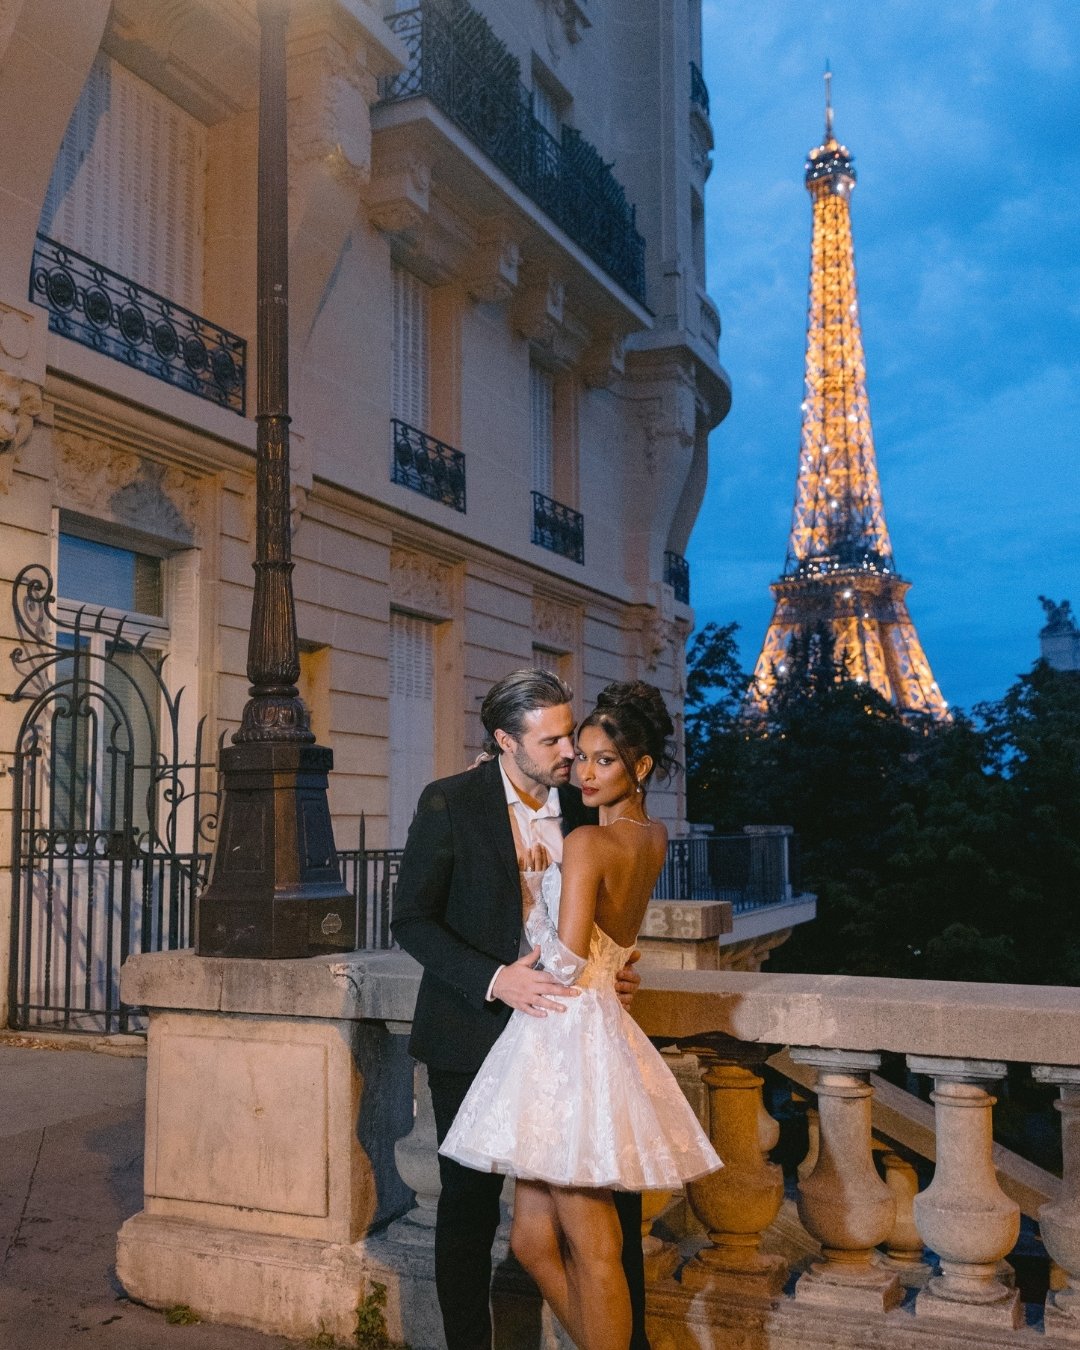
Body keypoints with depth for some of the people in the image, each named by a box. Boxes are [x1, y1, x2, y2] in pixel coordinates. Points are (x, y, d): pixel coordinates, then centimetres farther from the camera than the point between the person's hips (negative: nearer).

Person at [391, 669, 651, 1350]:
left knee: (616, 1186, 3)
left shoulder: (582, 806, 1)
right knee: (470, 1205, 10)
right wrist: (494, 980, -23)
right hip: (474, 1033, -3)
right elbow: (412, 920, -11)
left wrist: (613, 968, -5)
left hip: (563, 1028, 4)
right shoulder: (449, 803, -11)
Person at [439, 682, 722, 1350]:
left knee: (592, 1251, 4)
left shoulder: (588, 841, -16)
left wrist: (536, 880, -5)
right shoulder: (656, 838, 9)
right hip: (596, 1027, 9)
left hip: (570, 1036, -9)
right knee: (534, 1242, 16)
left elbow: (566, 960, -21)